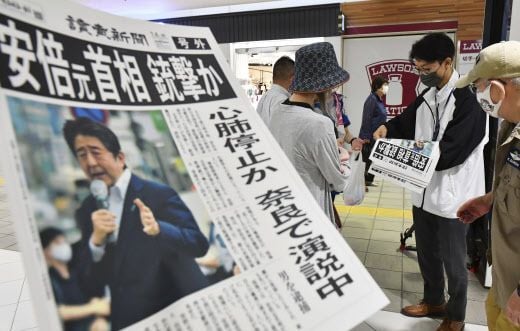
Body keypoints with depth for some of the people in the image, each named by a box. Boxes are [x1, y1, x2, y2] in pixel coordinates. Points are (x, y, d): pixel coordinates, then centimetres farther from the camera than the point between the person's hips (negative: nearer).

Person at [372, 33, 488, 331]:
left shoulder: (469, 99, -18)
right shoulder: (426, 97, 8)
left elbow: (451, 151, -24)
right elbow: (406, 122, 17)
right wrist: (388, 128, -6)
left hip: (452, 195, -7)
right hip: (424, 191, 8)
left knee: (453, 261, 11)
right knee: (427, 253, 22)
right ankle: (434, 301, 43)